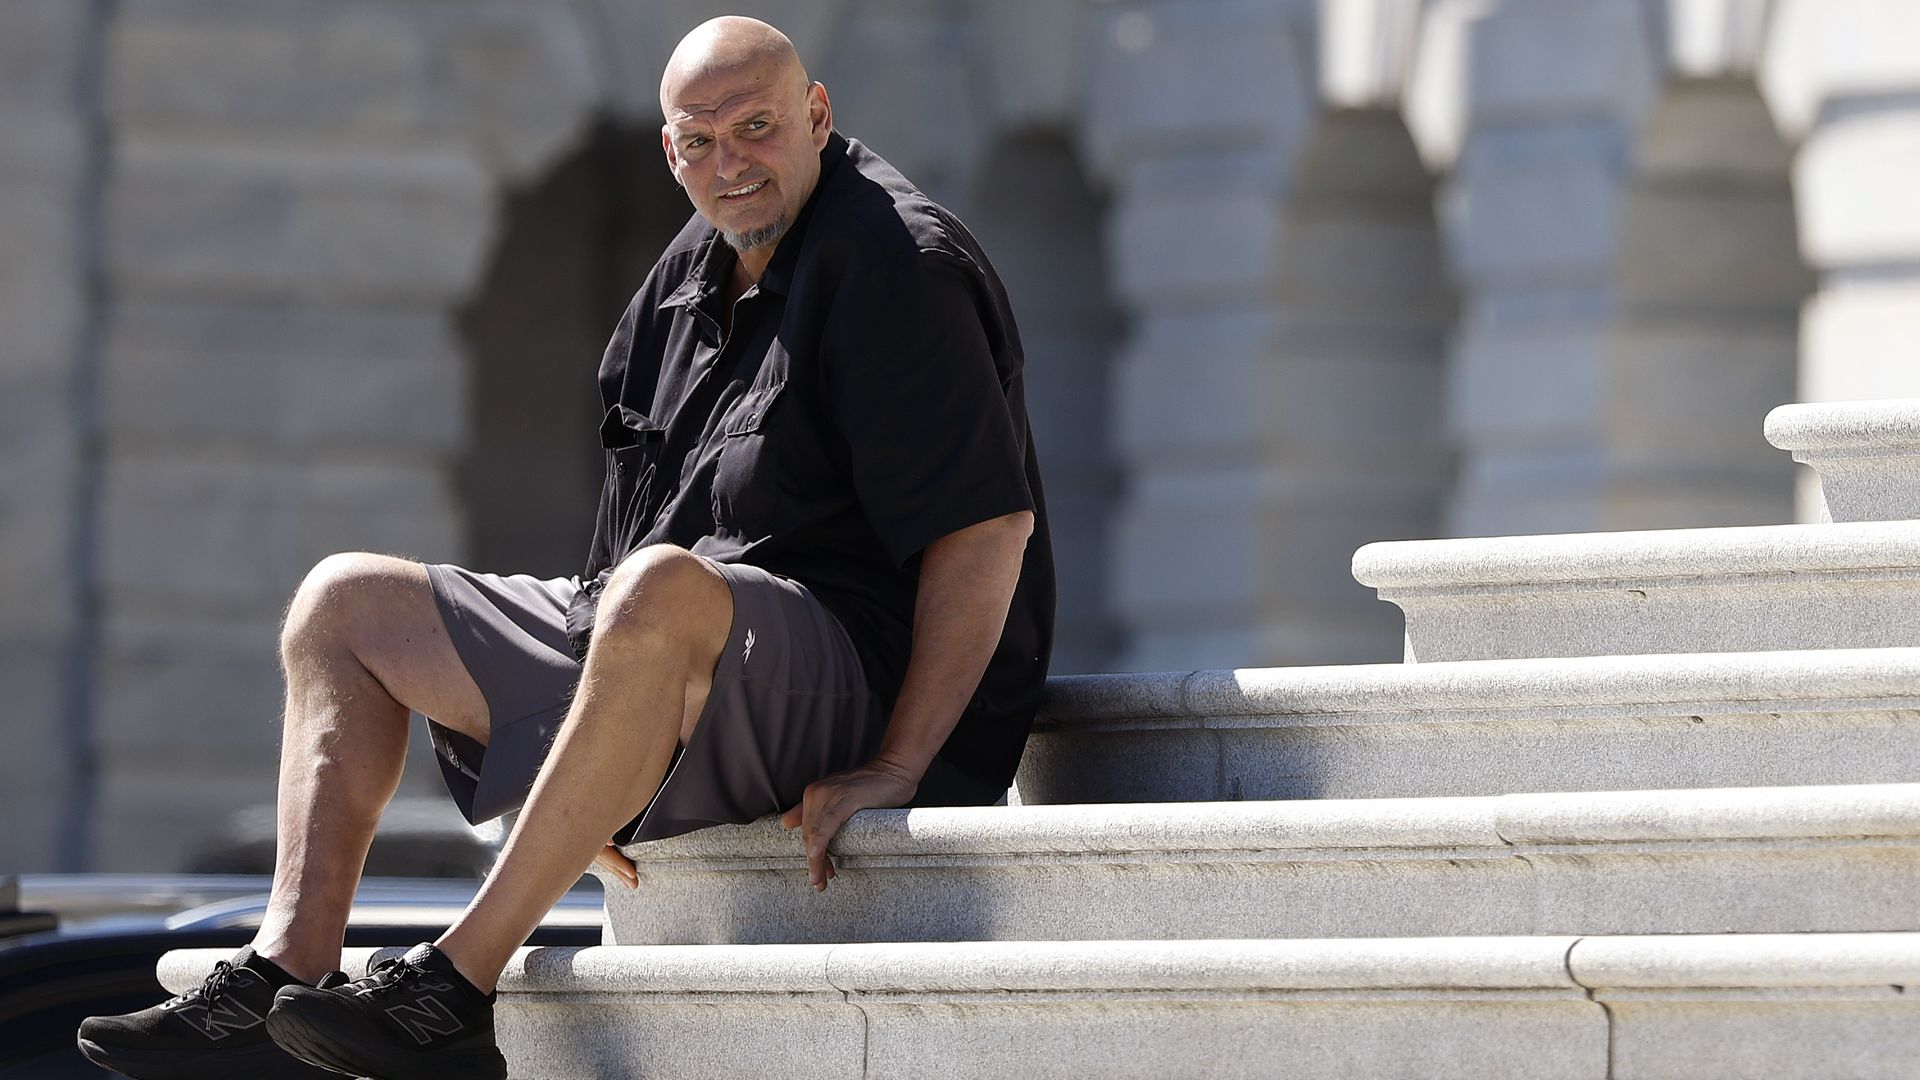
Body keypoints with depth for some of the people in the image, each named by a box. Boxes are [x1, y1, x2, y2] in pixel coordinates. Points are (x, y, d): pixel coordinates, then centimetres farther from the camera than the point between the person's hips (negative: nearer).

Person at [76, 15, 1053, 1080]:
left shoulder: (898, 263, -11)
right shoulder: (689, 276, 16)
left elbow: (992, 524, -19)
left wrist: (895, 769, -23)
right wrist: (601, 786, 14)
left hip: (843, 671, -10)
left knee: (660, 590, -42)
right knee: (344, 603, 10)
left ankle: (453, 991, -39)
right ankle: (287, 970, -11)